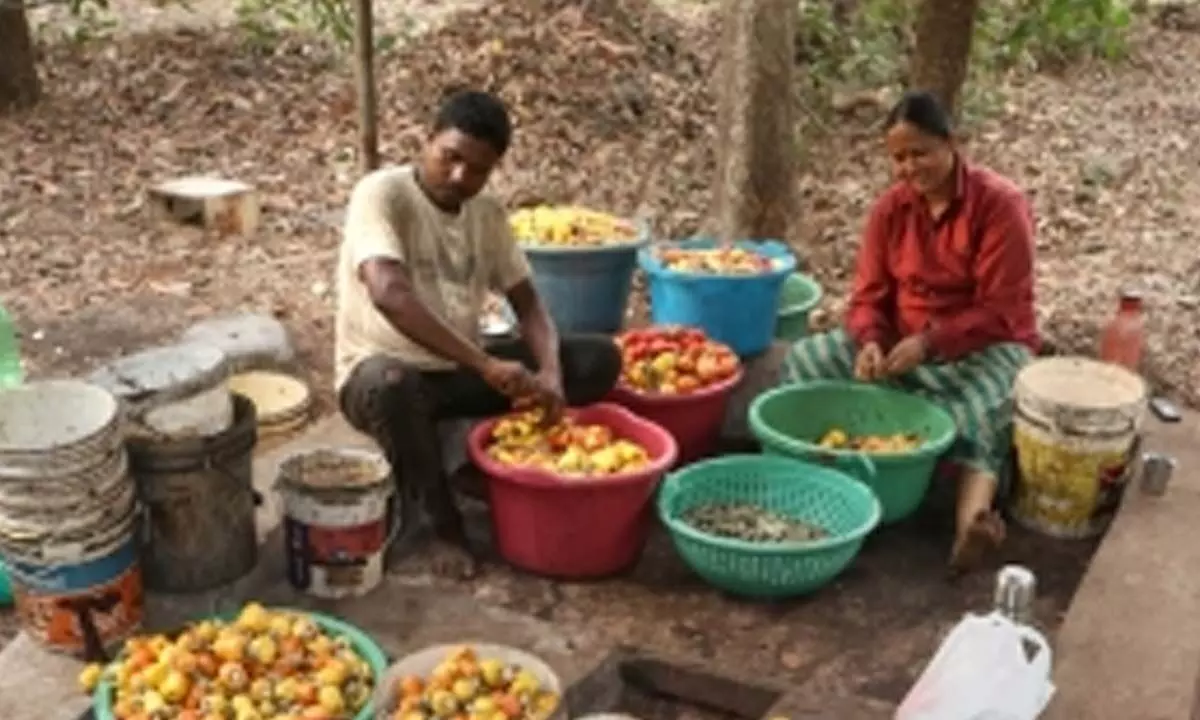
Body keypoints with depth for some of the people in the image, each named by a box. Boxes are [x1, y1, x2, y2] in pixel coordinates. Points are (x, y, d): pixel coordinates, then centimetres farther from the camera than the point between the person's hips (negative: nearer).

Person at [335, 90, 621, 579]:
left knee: (599, 359, -7)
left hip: (460, 370, 6)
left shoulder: (488, 214, 3)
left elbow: (528, 304, 2)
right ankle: (444, 525, -19)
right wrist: (484, 363, -39)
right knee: (393, 385, -43)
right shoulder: (382, 194, -18)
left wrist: (550, 371, -20)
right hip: (383, 371, -6)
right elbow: (389, 294, -34)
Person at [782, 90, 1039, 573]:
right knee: (805, 361, -14)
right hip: (900, 341, 6)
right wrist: (871, 342, -22)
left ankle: (974, 512, -63)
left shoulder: (999, 204, -13)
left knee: (979, 409, -39)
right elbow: (869, 296, 1)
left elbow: (1001, 313, -17)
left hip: (984, 347, -5)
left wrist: (928, 342, -30)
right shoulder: (890, 208, 2)